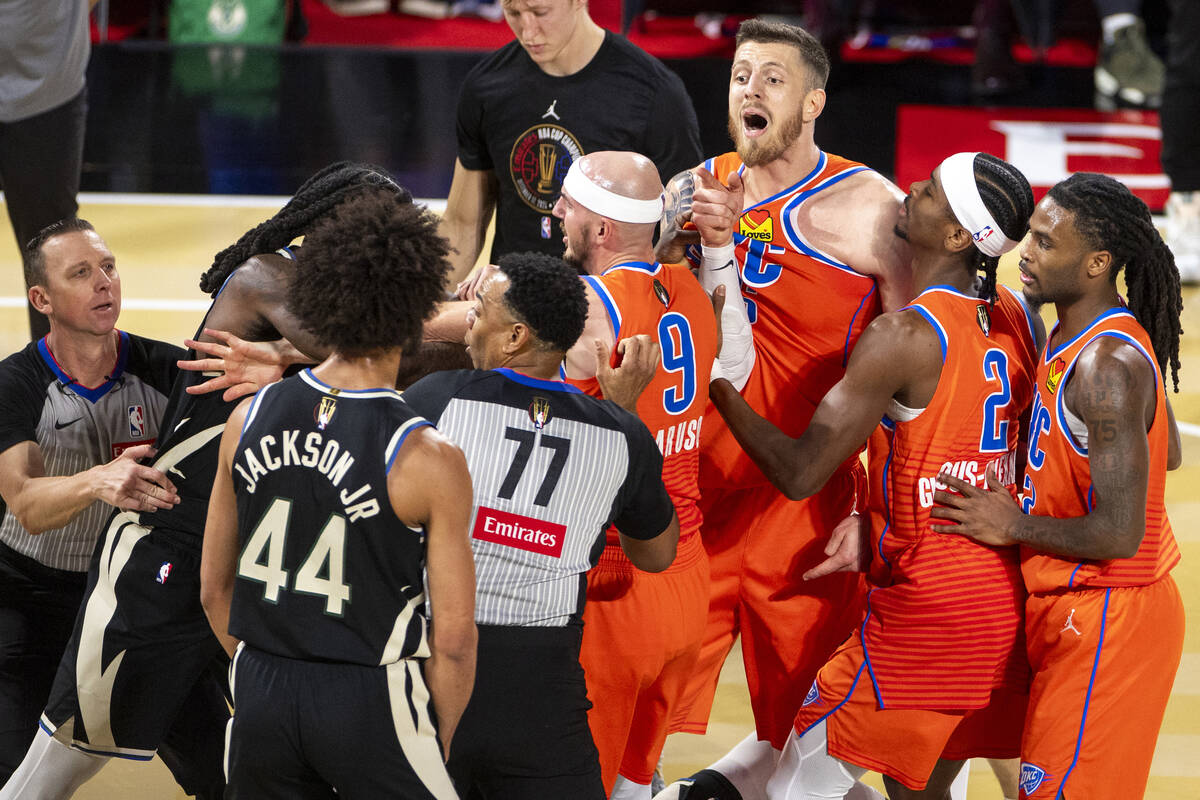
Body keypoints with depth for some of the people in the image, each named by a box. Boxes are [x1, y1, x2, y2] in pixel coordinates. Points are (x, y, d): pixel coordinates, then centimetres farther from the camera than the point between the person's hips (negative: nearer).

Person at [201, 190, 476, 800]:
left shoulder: (248, 420, -2)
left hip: (261, 695, 5)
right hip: (372, 702, -5)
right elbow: (453, 636, -12)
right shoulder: (429, 459, -15)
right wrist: (439, 741, 3)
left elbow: (214, 589, 7)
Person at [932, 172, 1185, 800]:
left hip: (1106, 617, -10)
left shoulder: (1108, 367, -23)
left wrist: (1014, 525, -14)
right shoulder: (1074, 337, 8)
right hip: (1071, 607, 10)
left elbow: (1119, 534, -26)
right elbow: (1167, 453, 23)